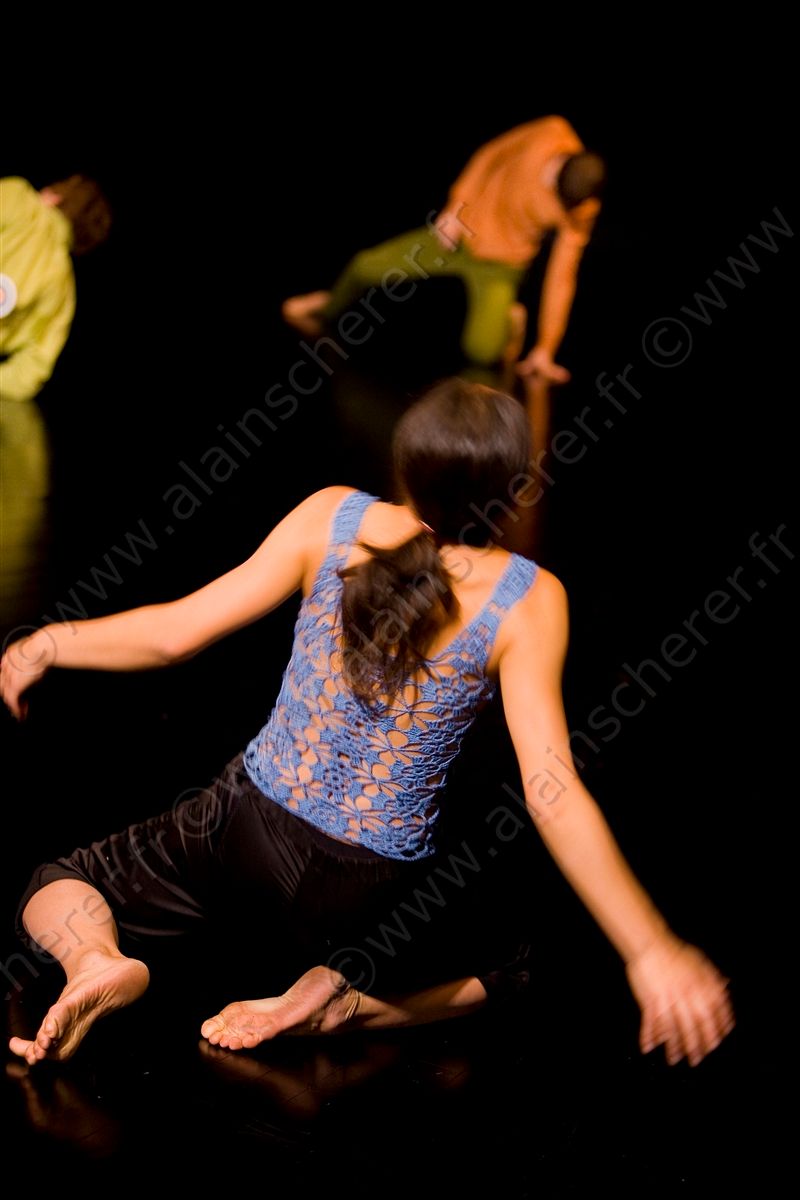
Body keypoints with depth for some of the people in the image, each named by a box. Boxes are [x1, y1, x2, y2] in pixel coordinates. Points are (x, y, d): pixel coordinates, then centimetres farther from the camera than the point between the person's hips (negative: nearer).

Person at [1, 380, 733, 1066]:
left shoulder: (331, 518, -12)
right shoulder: (527, 601, -16)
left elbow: (175, 632, -9)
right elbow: (552, 795, -22)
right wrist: (650, 950, -20)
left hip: (247, 835, 1)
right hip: (370, 890, -1)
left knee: (59, 891, 24)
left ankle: (97, 962, -11)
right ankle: (345, 1000, 2)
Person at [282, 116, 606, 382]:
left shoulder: (579, 214, -22)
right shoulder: (550, 135, -20)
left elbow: (560, 281, -16)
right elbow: (492, 155, -2)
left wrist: (544, 351, -13)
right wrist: (456, 206, -5)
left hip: (499, 264, -3)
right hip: (463, 230, 3)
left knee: (482, 351, -26)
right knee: (367, 267, -4)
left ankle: (507, 319, 11)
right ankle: (328, 310, 30)